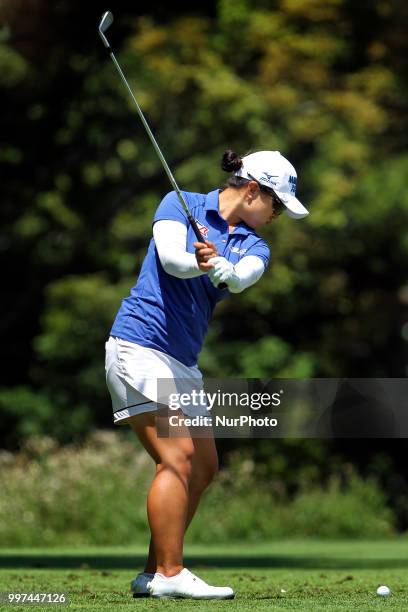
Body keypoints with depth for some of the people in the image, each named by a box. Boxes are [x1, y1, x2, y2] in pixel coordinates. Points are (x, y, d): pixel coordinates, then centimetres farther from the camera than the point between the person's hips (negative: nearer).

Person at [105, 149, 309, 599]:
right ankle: (169, 574, -17)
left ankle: (153, 574, 12)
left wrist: (218, 265, -37)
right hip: (139, 344, -8)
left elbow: (242, 278, -15)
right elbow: (170, 258, -20)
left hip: (183, 361, 8)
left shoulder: (254, 246, 9)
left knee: (203, 466, 8)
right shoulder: (180, 205, -2)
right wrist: (197, 261, -41)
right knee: (178, 458, -17)